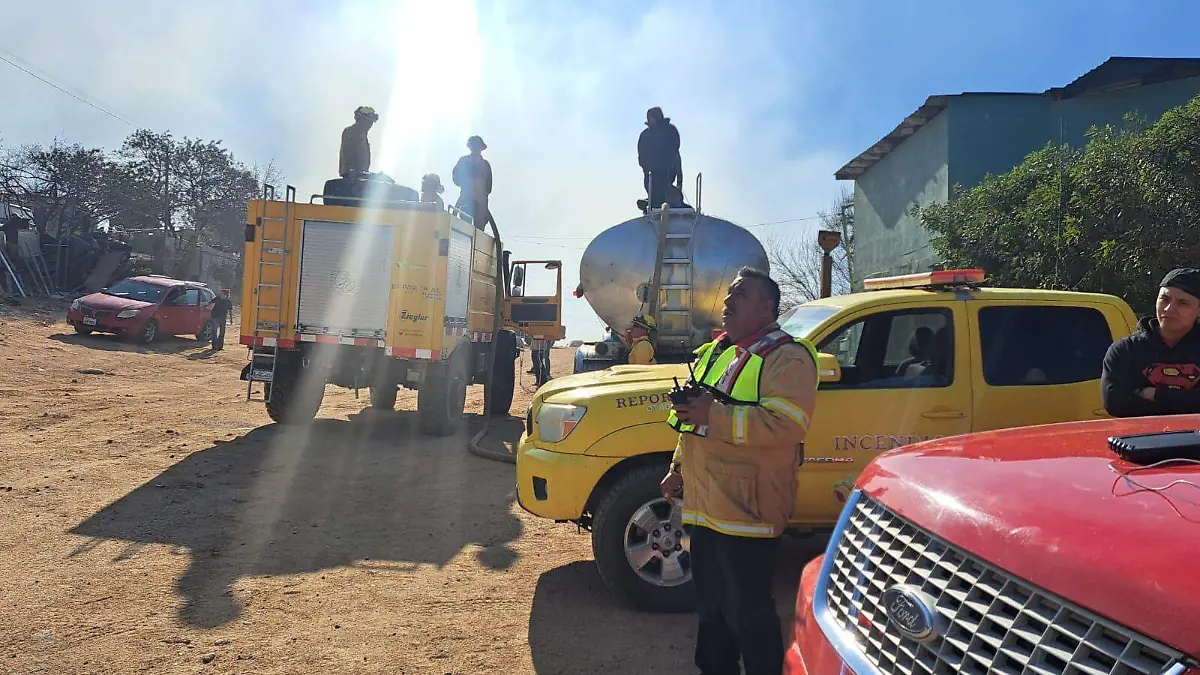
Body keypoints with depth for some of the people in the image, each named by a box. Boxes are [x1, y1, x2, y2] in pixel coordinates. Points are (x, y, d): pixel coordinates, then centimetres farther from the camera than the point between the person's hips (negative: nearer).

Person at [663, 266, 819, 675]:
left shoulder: (786, 357, -12)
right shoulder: (717, 351, 17)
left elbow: (787, 425, -26)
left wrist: (714, 416, -27)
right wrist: (679, 469, 23)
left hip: (747, 510, -9)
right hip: (706, 504, 9)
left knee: (747, 611, 1)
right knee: (711, 604, 20)